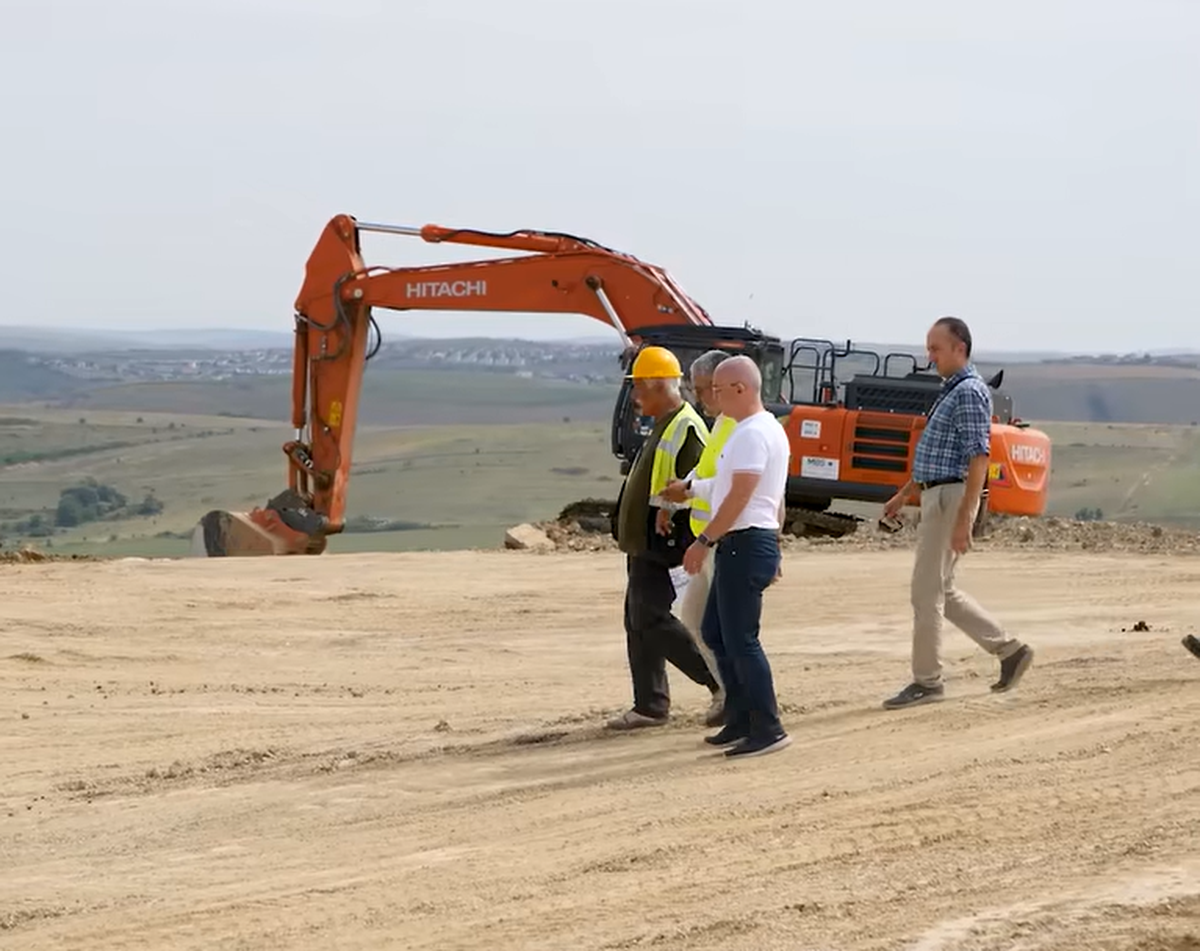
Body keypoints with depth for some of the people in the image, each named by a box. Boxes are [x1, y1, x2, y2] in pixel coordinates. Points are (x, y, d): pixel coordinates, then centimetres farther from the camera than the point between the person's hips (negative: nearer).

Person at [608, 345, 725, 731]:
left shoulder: (686, 429, -17)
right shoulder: (664, 426, 16)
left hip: (662, 545, -11)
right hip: (644, 545, 11)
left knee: (652, 621, -12)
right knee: (639, 623, 11)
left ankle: (723, 682, -5)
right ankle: (649, 705, 16)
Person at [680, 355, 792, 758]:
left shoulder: (752, 434, -17)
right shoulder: (771, 429, 17)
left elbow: (739, 497, -23)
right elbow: (775, 500, 21)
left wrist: (704, 540, -19)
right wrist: (772, 551, 25)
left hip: (744, 543, -11)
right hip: (758, 541, 11)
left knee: (740, 640, -8)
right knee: (715, 632, 16)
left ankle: (768, 729, -6)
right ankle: (740, 721, 18)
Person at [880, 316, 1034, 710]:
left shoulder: (970, 392, -15)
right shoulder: (951, 391, 17)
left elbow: (978, 458, -21)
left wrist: (963, 519, -25)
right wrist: (904, 494, 25)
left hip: (951, 497, -10)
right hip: (936, 497, 10)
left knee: (927, 590, -6)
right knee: (942, 591, 13)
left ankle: (927, 681, 1)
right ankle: (1010, 650, 18)